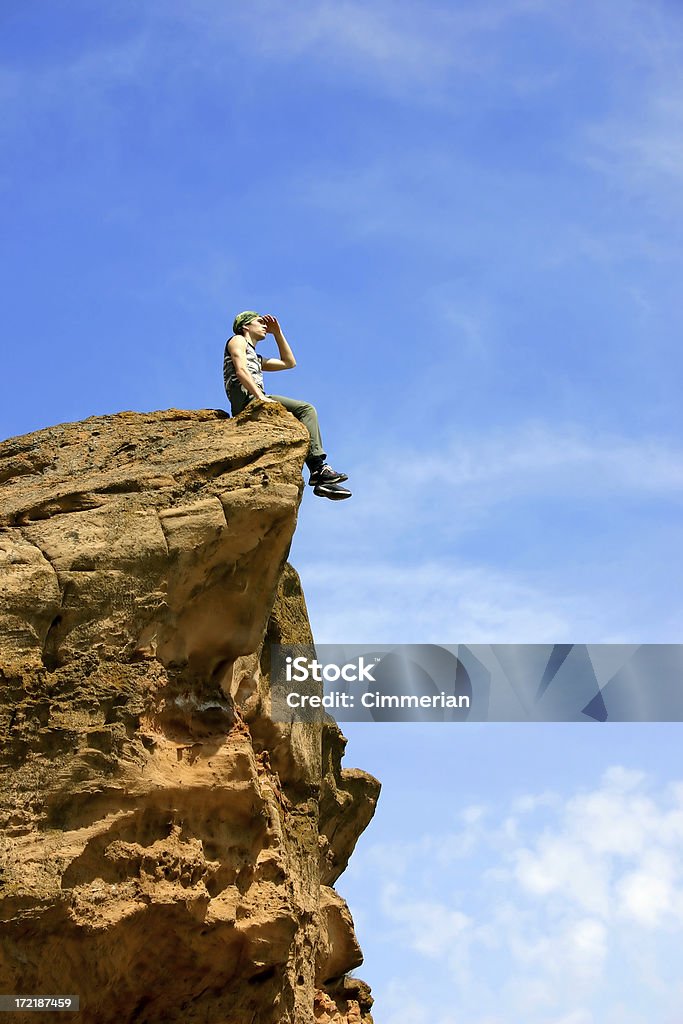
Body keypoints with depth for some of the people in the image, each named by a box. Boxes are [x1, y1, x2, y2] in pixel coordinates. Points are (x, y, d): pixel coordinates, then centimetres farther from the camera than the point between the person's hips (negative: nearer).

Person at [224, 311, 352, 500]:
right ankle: (319, 468, -30)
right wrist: (261, 396, -20)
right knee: (305, 410, -19)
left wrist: (277, 333, 38)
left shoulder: (257, 359, 41)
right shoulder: (238, 340, 14)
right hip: (246, 399, -9)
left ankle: (322, 481, -12)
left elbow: (289, 363, 42)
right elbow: (241, 371, -5)